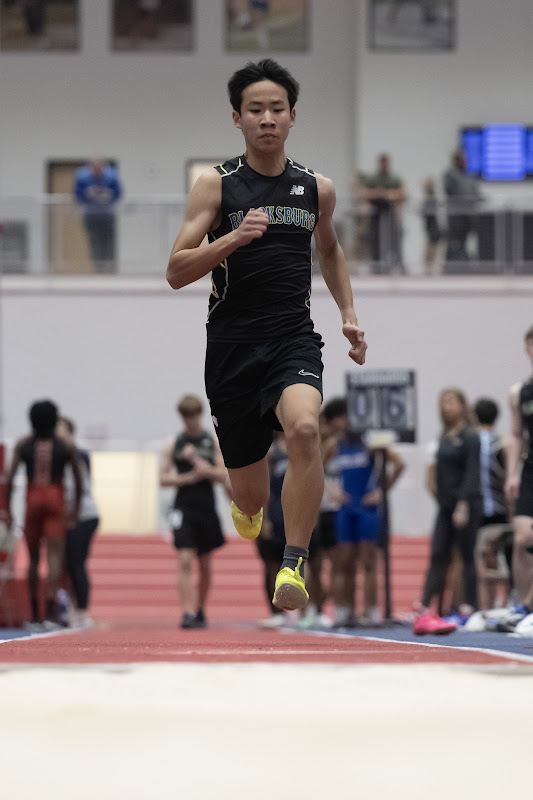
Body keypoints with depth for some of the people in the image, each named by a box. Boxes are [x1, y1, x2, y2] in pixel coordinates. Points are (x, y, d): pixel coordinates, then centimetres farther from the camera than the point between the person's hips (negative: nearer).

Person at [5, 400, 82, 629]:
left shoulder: (23, 445, 1)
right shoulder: (65, 447, 1)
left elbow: (10, 479, -6)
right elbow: (78, 482, 2)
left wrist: (8, 509, -2)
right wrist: (75, 509, 11)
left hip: (33, 500, 1)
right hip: (56, 499, -1)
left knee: (33, 559, 12)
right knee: (54, 557, -8)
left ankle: (34, 613, 16)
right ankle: (51, 610, -23)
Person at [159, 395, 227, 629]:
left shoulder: (213, 443, 5)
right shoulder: (174, 445, 6)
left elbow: (222, 475, -5)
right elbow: (163, 478, 3)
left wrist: (197, 461, -16)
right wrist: (189, 478, -10)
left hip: (207, 510, 1)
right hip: (183, 510, -1)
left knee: (205, 565, 10)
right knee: (185, 561, -14)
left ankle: (201, 610, 27)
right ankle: (187, 613, -19)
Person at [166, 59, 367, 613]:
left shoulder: (317, 188, 8)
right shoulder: (216, 185, -2)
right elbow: (176, 273, -6)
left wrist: (349, 314, 19)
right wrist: (233, 239, -21)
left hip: (293, 340, 1)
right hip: (231, 345, -1)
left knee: (304, 427, -34)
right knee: (250, 500, 8)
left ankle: (294, 567, -28)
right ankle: (242, 497, 49)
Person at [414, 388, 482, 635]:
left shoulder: (470, 437, -7)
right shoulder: (444, 438, 15)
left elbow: (471, 474, -13)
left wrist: (463, 506, -19)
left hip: (467, 504, -7)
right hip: (446, 504, 7)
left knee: (468, 557, -2)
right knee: (438, 556, -1)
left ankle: (471, 608, 2)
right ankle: (426, 611, -8)